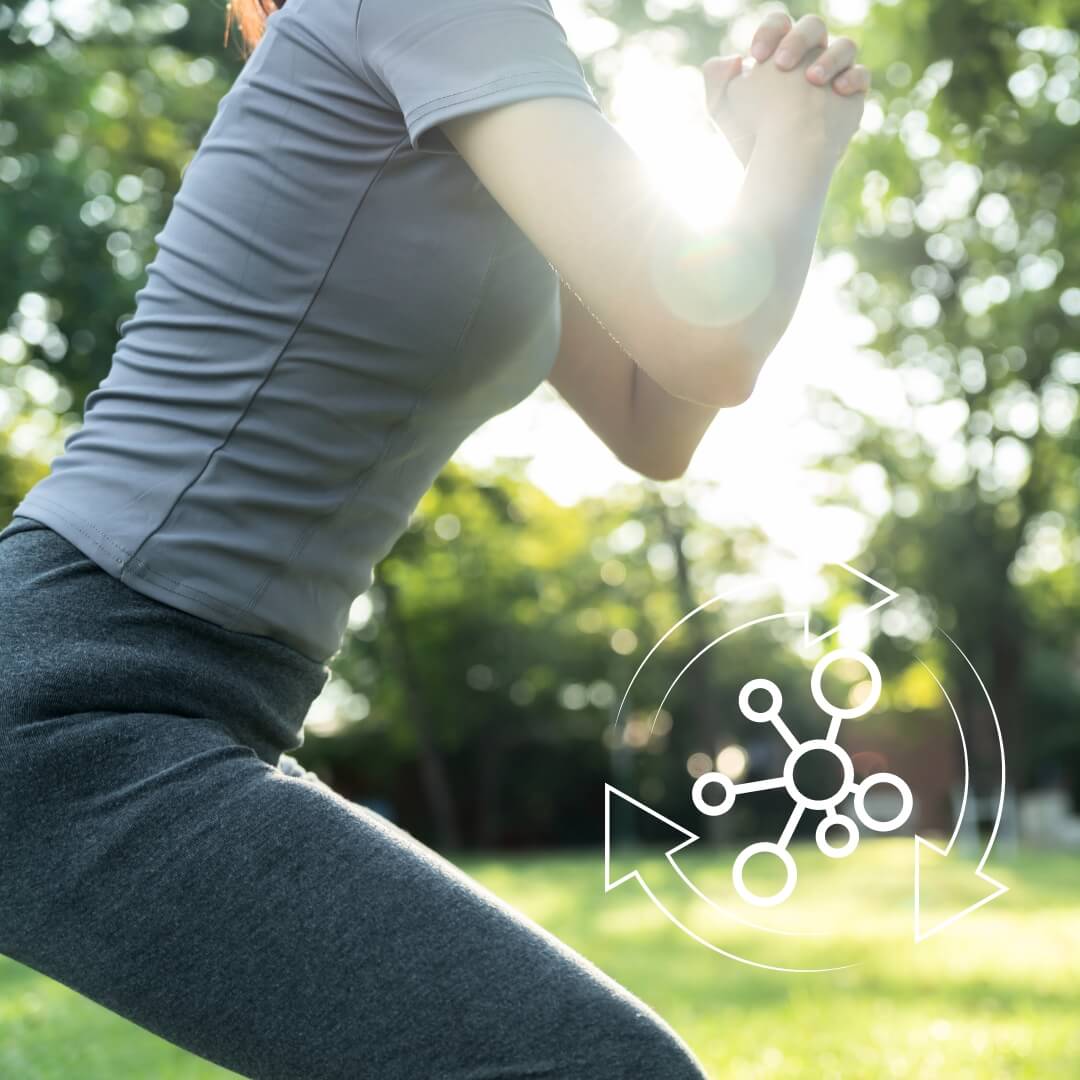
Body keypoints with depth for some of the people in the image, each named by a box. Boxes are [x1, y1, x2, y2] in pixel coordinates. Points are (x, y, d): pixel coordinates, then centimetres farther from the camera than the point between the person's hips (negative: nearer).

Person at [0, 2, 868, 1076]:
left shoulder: (485, 146, 18)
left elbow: (654, 430, 20)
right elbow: (708, 352, -19)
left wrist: (778, 153, 7)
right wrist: (799, 152, 2)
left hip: (155, 736, 10)